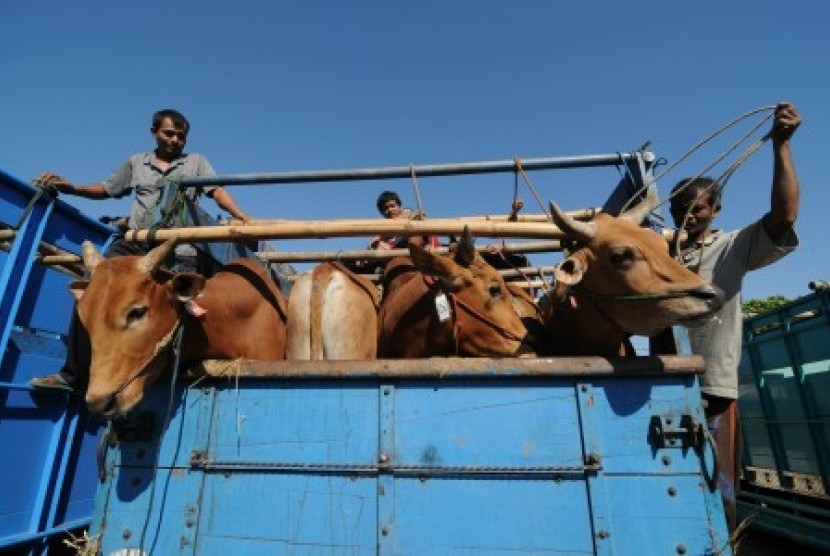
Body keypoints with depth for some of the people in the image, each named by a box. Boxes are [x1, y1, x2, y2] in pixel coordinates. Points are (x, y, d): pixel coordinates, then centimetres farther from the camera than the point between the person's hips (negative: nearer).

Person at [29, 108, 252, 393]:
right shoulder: (136, 163, 24)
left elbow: (217, 191, 1)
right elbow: (106, 189, 30)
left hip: (178, 248, -3)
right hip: (133, 242, 3)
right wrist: (68, 187, 13)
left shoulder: (196, 162, 16)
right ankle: (73, 374, -1)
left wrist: (240, 216, -16)